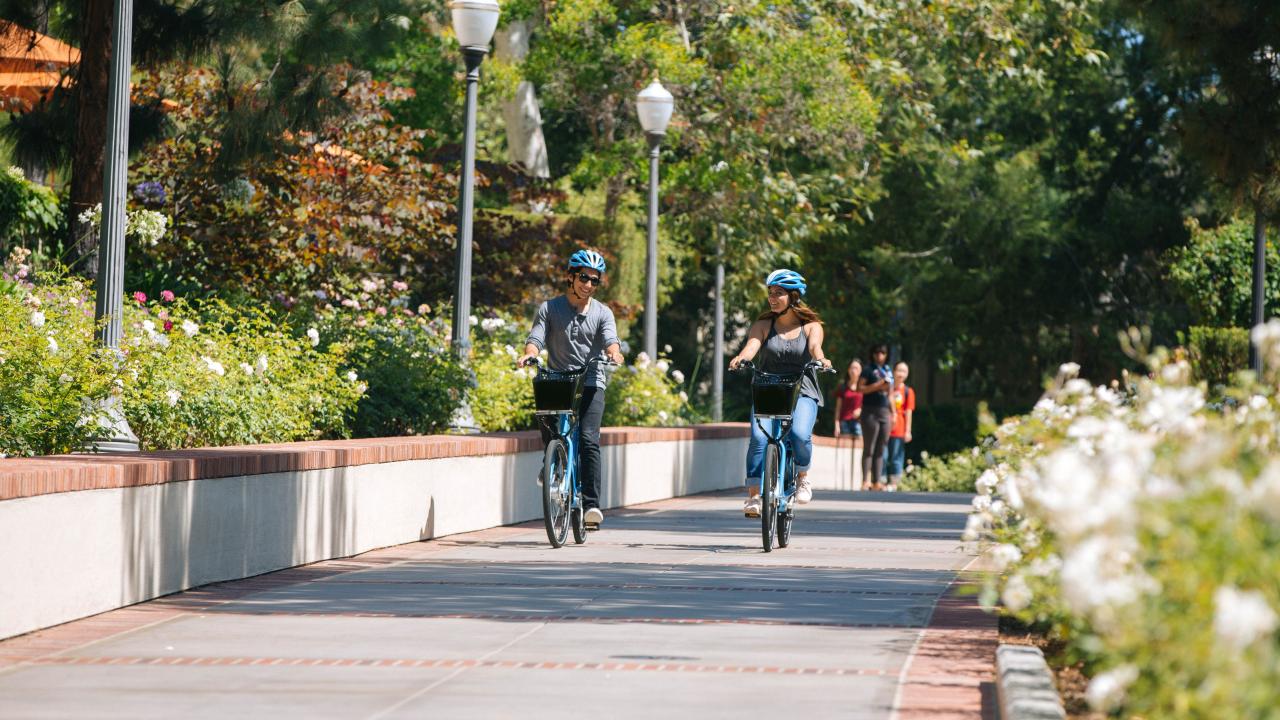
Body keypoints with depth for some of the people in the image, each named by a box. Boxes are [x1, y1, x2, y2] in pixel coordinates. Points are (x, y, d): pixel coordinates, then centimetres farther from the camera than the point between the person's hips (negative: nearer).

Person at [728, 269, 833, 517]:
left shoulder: (810, 326, 5)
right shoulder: (764, 325, 7)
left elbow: (815, 345, -15)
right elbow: (752, 344, -12)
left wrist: (820, 359, -39)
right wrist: (741, 357, -35)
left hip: (802, 393, -1)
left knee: (800, 434, -28)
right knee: (759, 437, -24)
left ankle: (802, 476, 2)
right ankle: (753, 495, -18)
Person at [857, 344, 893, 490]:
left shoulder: (888, 371, 18)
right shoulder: (868, 370, 0)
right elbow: (860, 388, -8)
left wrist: (893, 413, 17)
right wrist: (877, 386, -15)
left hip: (885, 412, 6)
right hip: (870, 411, -6)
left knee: (881, 450, 4)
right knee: (869, 449, -7)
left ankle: (877, 481, 5)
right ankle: (866, 481, -7)